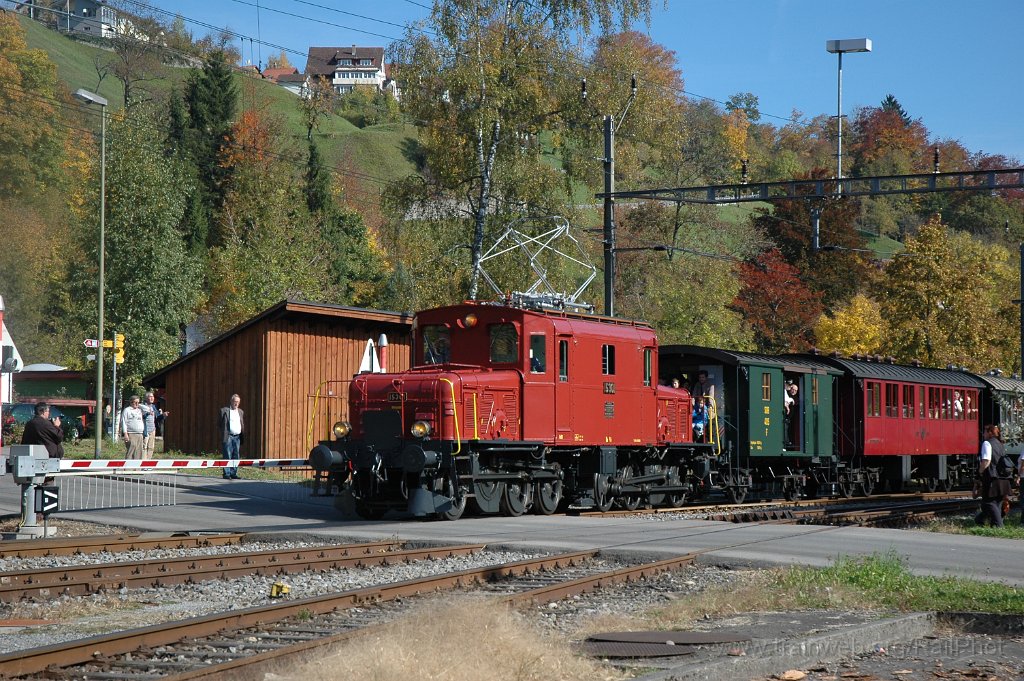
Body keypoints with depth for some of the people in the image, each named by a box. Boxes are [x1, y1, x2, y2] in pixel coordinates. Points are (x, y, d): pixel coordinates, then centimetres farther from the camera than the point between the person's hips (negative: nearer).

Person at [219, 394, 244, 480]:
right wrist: (223, 436, -9)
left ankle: (233, 473, 10)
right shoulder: (224, 410, 1)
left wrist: (242, 436, 9)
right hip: (228, 436, -5)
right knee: (227, 456, -6)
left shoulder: (241, 412, 18)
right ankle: (226, 474, -3)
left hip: (237, 437, 5)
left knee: (235, 456, 5)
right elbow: (221, 424, -2)